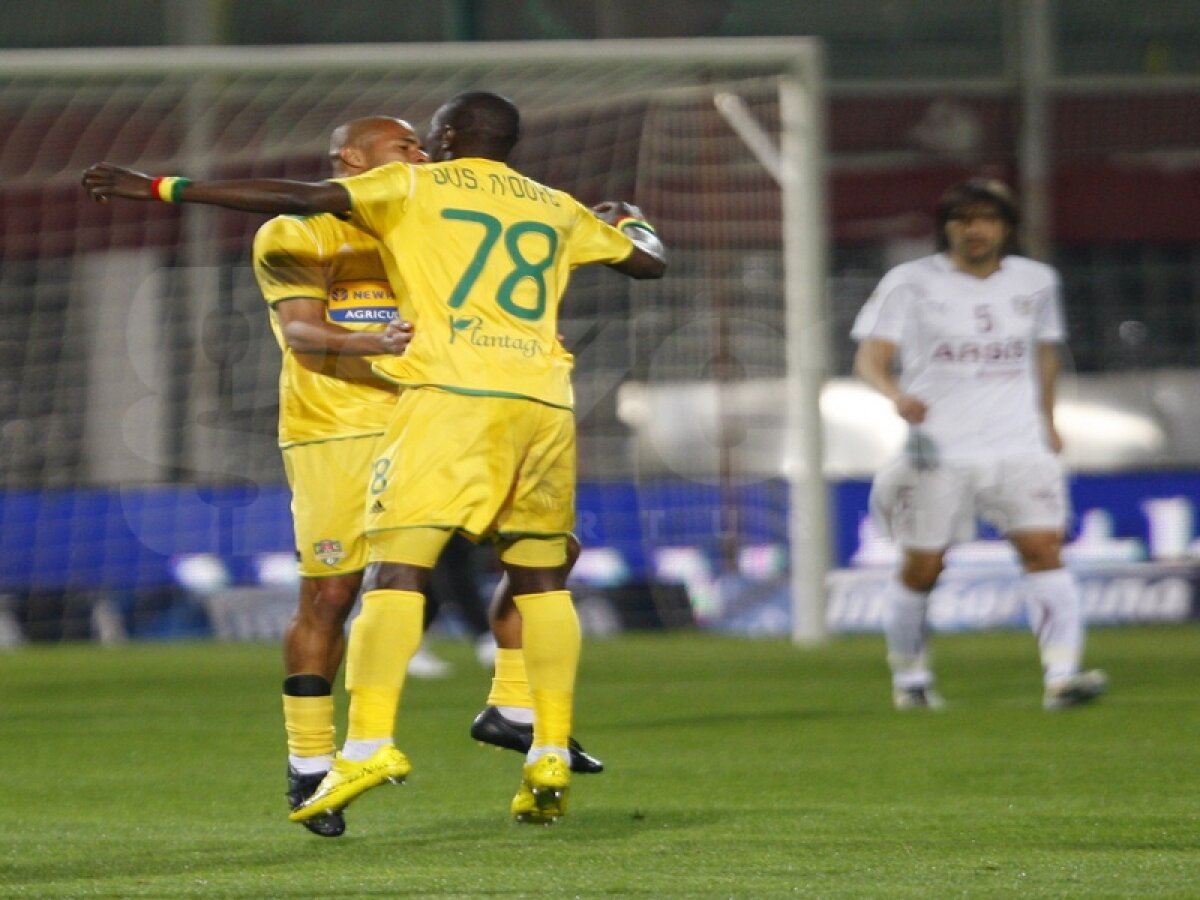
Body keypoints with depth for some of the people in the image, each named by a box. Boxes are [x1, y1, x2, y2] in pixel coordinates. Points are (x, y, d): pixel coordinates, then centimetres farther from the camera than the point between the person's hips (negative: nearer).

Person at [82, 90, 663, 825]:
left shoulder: (416, 187, 10)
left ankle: (369, 742, -22)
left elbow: (300, 199, 0)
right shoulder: (558, 210, 22)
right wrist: (632, 222, 58)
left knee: (397, 567, -8)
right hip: (545, 400, 5)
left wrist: (162, 189, 2)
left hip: (453, 390, -5)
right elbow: (649, 261, 33)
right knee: (541, 578, 14)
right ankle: (552, 758, 9)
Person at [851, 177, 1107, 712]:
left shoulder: (1036, 282, 11)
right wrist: (896, 394, -29)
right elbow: (871, 357, -9)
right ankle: (909, 677, 21)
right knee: (920, 568, 1)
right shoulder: (911, 283, -1)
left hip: (1019, 446, 2)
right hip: (937, 449, -2)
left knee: (1043, 548, -14)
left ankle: (1062, 676, -21)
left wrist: (1047, 421, 23)